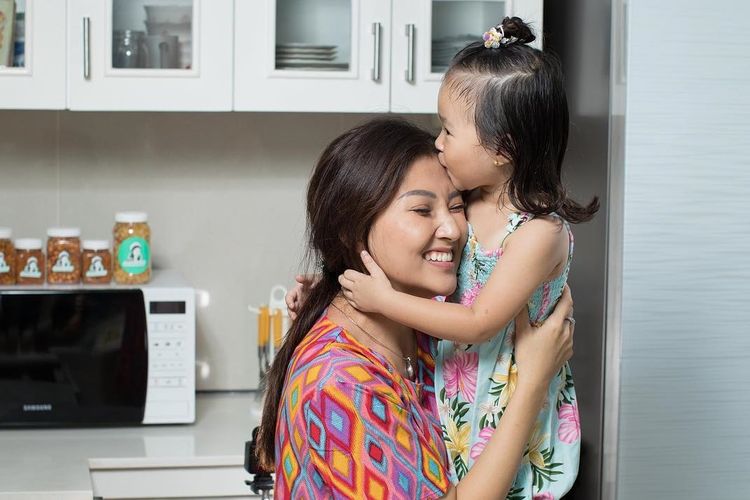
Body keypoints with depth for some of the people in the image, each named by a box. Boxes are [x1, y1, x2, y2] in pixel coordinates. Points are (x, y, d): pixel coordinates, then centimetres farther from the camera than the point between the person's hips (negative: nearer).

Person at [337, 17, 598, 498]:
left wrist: (385, 300, -19)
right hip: (448, 402, 6)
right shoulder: (459, 207, 1)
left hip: (508, 422, -6)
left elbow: (479, 324, -21)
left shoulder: (540, 232, -20)